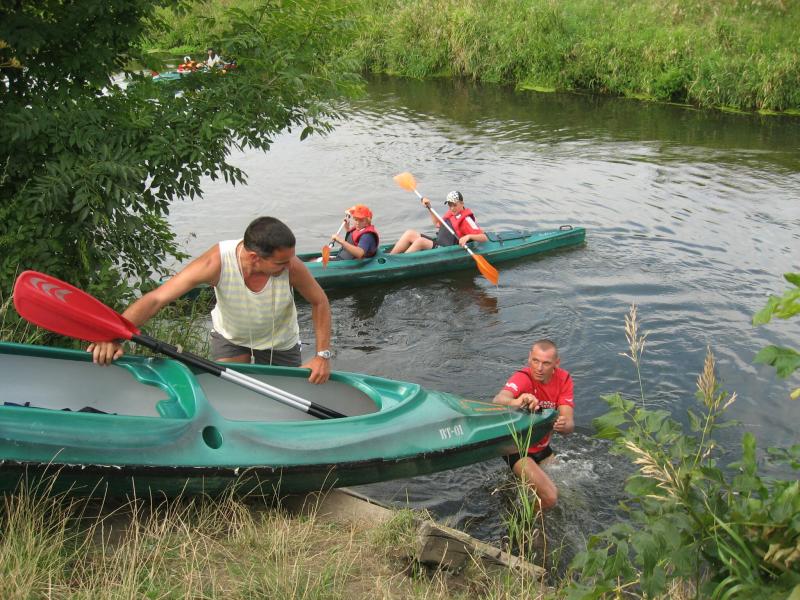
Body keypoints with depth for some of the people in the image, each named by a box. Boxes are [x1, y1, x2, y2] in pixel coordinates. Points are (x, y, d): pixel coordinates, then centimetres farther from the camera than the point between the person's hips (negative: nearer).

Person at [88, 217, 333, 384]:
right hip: (230, 336, -1)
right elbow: (156, 299, -41)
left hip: (280, 343, 1)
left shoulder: (291, 266, -35)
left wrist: (322, 354, -21)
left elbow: (320, 302, -14)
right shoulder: (217, 261, -39)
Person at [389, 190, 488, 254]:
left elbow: (484, 238, -18)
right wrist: (429, 207, 21)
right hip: (437, 243, 9)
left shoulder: (466, 220, -12)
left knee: (420, 241, -30)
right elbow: (438, 224, 30)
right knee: (410, 233, -7)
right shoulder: (450, 213, 12)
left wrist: (469, 236, -36)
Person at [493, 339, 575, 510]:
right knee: (550, 497, -20)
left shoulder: (563, 379, -12)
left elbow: (569, 424, -21)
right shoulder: (523, 378, -27)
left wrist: (563, 426, -46)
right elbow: (498, 400, -49)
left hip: (542, 447, 6)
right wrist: (515, 402, -72)